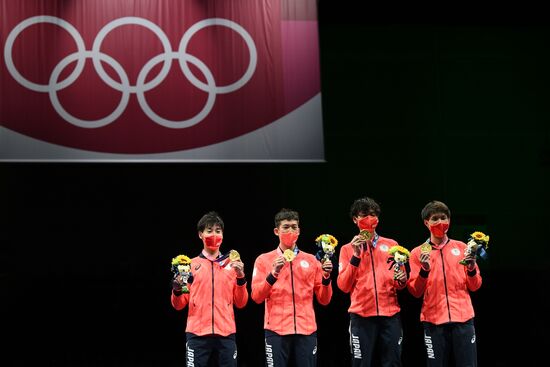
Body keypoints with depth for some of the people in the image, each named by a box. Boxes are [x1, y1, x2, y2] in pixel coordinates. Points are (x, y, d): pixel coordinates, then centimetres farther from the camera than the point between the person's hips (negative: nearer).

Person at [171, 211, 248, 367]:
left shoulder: (232, 265, 11)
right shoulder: (190, 265, 7)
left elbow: (240, 303, 8)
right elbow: (179, 305, 7)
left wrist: (240, 277, -5)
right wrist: (177, 290, -14)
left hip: (226, 333, 1)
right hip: (197, 333, -1)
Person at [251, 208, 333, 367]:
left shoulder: (311, 260, 11)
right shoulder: (264, 259, 7)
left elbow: (324, 300, 11)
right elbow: (256, 297, -2)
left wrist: (326, 278, -6)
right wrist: (273, 274, -15)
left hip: (306, 330, 2)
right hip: (276, 330, -2)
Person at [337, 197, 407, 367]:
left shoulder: (391, 245, 13)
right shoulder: (348, 249, 9)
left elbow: (400, 284, 18)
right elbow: (343, 286, -2)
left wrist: (402, 280, -5)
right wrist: (356, 255, -9)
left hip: (390, 314, 2)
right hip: (361, 315, -1)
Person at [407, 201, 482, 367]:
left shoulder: (461, 247, 10)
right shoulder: (418, 252, 6)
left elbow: (474, 286, 10)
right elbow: (415, 292, 2)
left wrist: (471, 269, -9)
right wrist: (424, 270, -13)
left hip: (463, 318, 1)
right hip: (434, 321, -1)